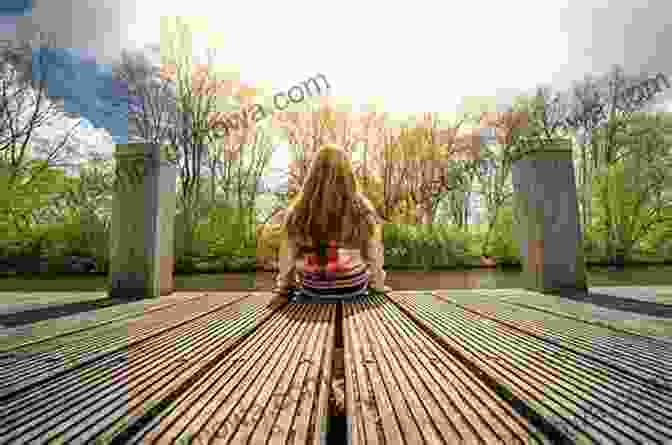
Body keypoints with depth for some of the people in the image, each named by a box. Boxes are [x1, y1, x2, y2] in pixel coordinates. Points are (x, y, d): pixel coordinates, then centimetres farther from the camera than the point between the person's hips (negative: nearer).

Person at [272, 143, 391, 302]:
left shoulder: (296, 213, -15)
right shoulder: (364, 211, -16)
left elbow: (287, 258, -5)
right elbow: (374, 256, -7)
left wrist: (284, 287, 14)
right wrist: (378, 285, 12)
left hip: (312, 291, 1)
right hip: (354, 289, 0)